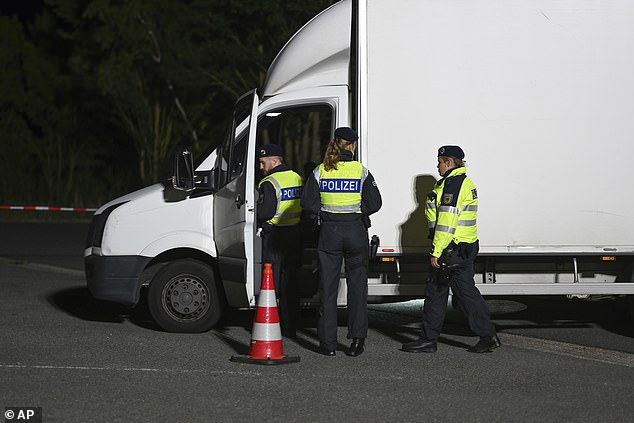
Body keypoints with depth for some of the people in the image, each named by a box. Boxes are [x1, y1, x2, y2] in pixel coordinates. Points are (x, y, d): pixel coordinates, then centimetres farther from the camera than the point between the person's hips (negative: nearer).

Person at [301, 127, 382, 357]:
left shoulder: (320, 171, -1)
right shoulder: (361, 171, -4)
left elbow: (308, 203, -6)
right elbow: (374, 204, -4)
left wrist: (324, 213, 10)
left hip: (329, 232, 1)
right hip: (356, 232, -1)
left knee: (328, 287, 6)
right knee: (357, 285, 8)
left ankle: (328, 342, 6)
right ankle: (357, 339, 4)